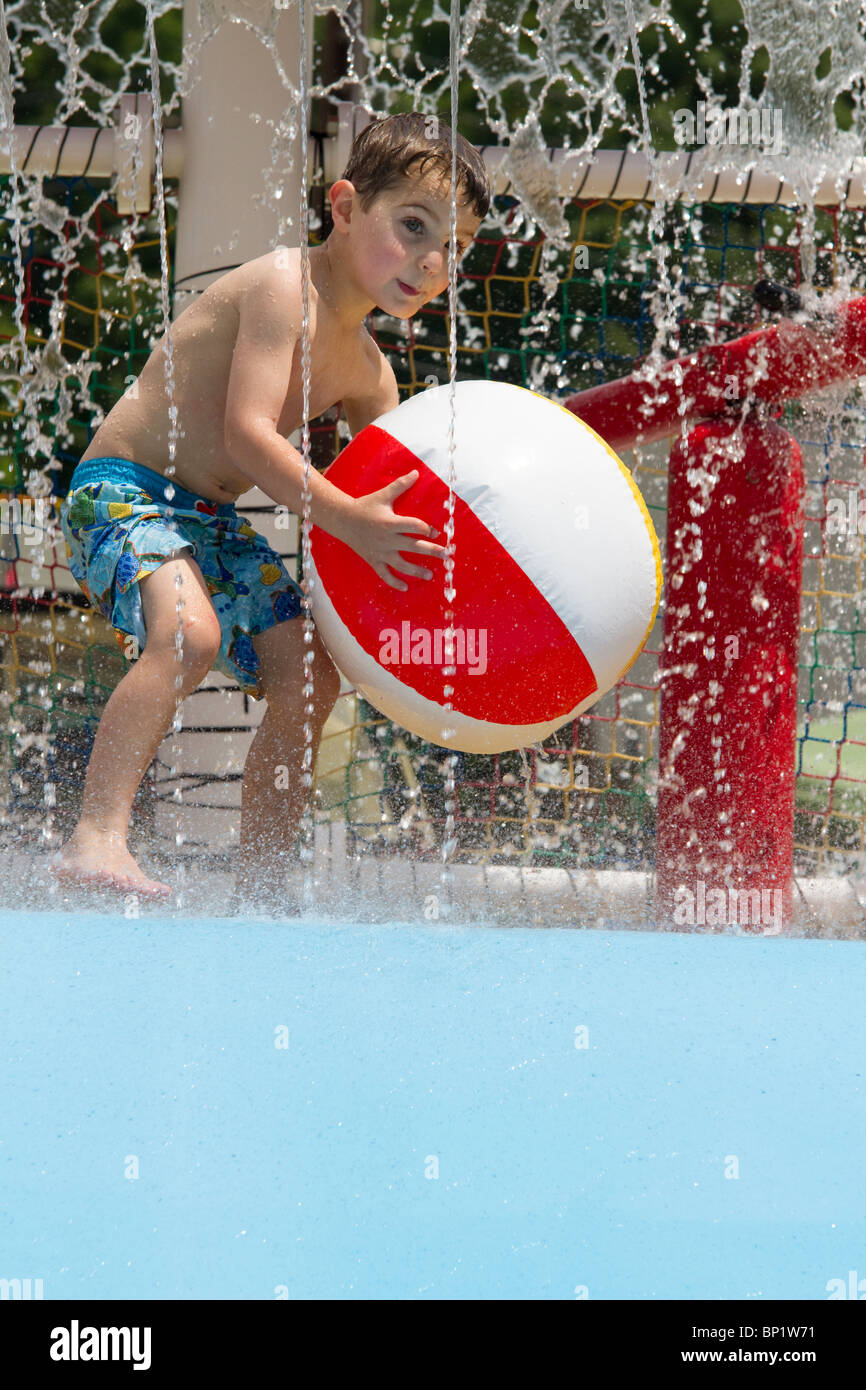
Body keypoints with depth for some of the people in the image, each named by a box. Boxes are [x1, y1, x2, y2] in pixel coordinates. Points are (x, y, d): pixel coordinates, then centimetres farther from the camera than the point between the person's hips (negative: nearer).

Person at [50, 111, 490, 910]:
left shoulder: (365, 369, 9)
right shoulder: (286, 286, -18)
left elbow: (397, 488, 16)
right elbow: (247, 434, -28)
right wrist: (350, 521, -34)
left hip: (209, 517, 9)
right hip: (121, 492, -9)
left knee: (309, 679, 4)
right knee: (189, 634, -34)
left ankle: (259, 887, 12)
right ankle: (96, 842, -36)